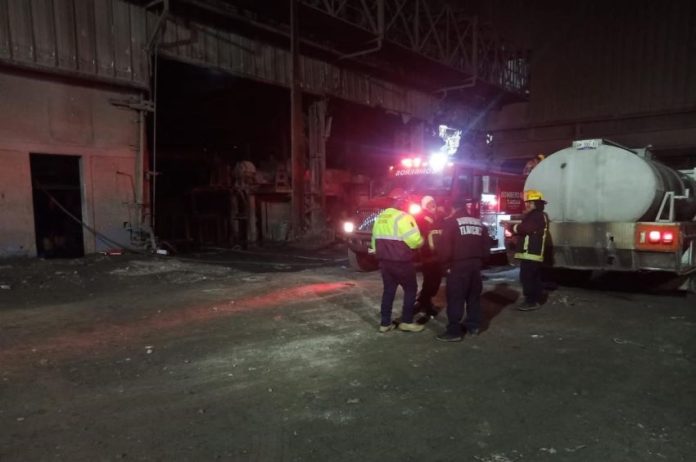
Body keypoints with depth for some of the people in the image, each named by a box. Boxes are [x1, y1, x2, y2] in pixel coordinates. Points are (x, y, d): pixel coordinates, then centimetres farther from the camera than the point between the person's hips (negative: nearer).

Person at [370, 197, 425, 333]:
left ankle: (385, 323, 15)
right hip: (401, 262, -7)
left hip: (384, 261, 7)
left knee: (388, 290, 14)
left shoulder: (380, 217, 13)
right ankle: (406, 322, 9)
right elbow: (415, 241, -19)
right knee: (411, 289, 8)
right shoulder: (404, 218, -13)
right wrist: (421, 241, 2)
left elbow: (375, 240, 18)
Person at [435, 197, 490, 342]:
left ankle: (454, 331, -3)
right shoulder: (479, 223, 13)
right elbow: (486, 247, 15)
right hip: (476, 264, 7)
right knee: (474, 295, 16)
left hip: (458, 265, -7)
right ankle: (473, 325, 24)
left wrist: (446, 263, -2)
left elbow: (445, 247, -14)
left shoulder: (451, 222, -7)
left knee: (455, 298, -4)